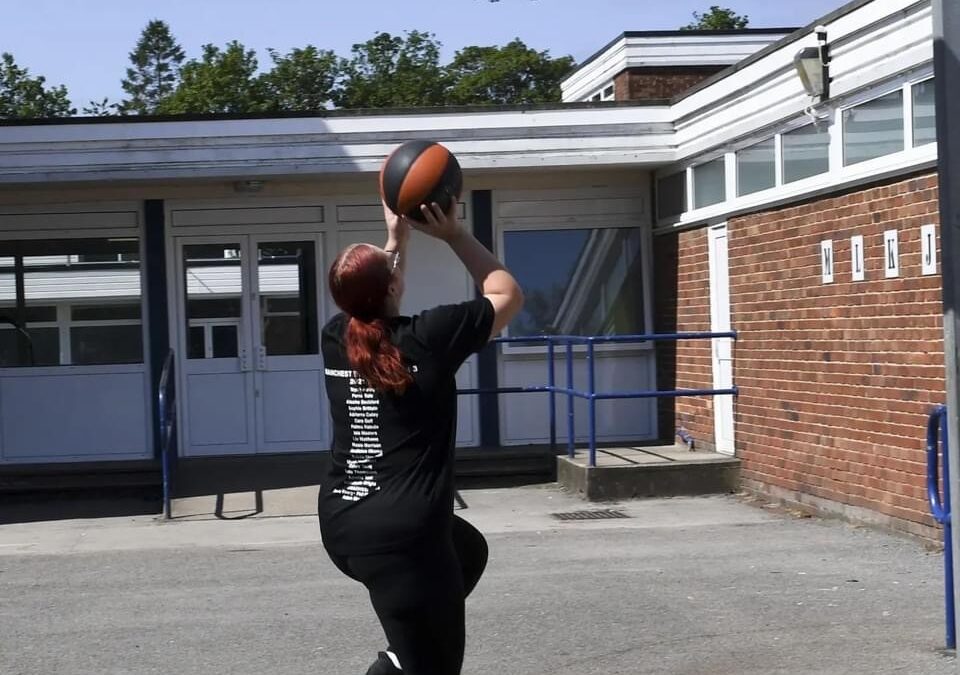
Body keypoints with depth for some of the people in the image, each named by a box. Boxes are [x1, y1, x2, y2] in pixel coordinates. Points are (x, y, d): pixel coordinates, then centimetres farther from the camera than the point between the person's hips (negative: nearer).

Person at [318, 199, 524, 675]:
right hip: (401, 537, -8)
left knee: (469, 550, 31)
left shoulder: (334, 339, 2)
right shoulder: (427, 338, -13)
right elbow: (507, 294, 3)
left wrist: (397, 237, 27)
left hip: (341, 525, 8)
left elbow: (369, 303, 28)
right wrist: (453, 234, 6)